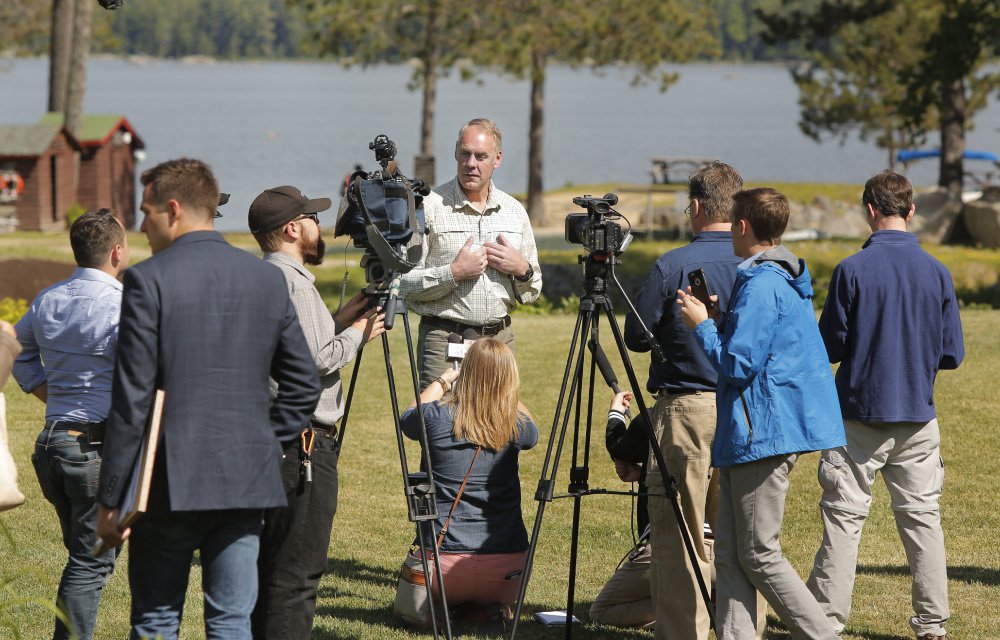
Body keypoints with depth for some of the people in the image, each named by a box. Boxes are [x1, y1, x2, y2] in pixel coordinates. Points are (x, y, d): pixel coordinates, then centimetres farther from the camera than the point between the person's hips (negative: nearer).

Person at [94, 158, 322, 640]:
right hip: (247, 483, 4)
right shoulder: (268, 280, 7)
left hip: (170, 482, -4)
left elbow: (130, 401, -11)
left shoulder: (148, 280, -9)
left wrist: (110, 500, -6)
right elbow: (305, 384, 11)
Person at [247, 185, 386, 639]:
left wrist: (339, 323, 15)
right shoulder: (291, 280, -15)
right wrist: (356, 334, -3)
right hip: (301, 443, -10)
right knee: (296, 572, -9)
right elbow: (318, 360, -19)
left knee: (269, 565, 15)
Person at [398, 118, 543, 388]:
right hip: (445, 337, -4)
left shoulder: (514, 211, 11)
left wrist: (522, 269, -4)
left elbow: (531, 293, 16)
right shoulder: (429, 207, -3)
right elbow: (404, 284, -8)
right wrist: (454, 273, -17)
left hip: (500, 337, 4)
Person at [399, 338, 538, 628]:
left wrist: (442, 382, 31)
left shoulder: (438, 417, -8)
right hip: (507, 572, 1)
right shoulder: (517, 425, -4)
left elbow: (408, 419, 19)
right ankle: (486, 606, 4)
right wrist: (505, 394, 35)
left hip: (446, 565, -1)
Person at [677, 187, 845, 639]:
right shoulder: (789, 279, 15)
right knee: (730, 553, 8)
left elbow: (738, 364, -19)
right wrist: (721, 318, 12)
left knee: (759, 555, -5)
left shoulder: (761, 285, -16)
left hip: (762, 433, -10)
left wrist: (702, 324, -6)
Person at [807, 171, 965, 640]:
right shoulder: (936, 272, -1)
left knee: (844, 517, 2)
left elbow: (829, 347, -6)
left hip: (861, 412, -3)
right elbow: (952, 354, 2)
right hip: (918, 417, 3)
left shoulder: (852, 271, -10)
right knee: (922, 516, 8)